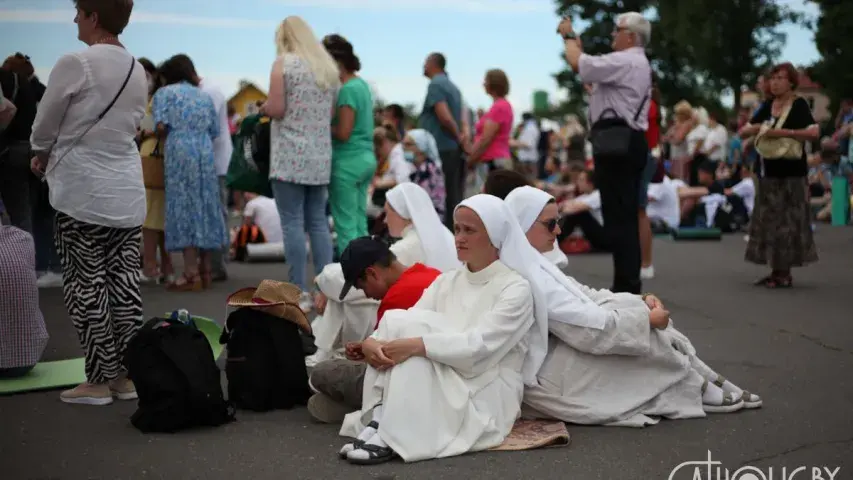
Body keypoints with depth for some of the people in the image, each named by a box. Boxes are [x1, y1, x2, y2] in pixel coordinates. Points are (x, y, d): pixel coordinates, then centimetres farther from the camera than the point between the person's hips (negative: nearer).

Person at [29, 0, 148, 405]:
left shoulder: (75, 64, -13)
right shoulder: (138, 70, 7)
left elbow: (44, 125, -3)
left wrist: (42, 153, 19)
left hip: (82, 192, -6)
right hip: (127, 193, 6)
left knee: (87, 287, 2)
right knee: (125, 284, 9)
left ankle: (99, 380, 7)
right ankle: (127, 375, 14)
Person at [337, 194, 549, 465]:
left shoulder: (516, 288, -7)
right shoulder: (446, 282, 13)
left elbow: (480, 346, -22)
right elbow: (406, 327, -2)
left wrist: (417, 346, -32)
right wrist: (371, 342, -24)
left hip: (487, 397, -5)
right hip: (438, 389, 5)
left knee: (415, 345, -26)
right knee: (396, 322, -17)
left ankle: (390, 438, -31)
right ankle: (378, 425, -27)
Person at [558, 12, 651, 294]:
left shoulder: (624, 62, -11)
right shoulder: (635, 63, 23)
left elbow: (579, 64, -16)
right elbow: (589, 68, 24)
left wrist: (569, 35, 2)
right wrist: (574, 41, 22)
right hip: (627, 141, 11)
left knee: (617, 215, -9)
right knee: (626, 214, 12)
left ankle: (626, 284, -7)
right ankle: (629, 282, 16)